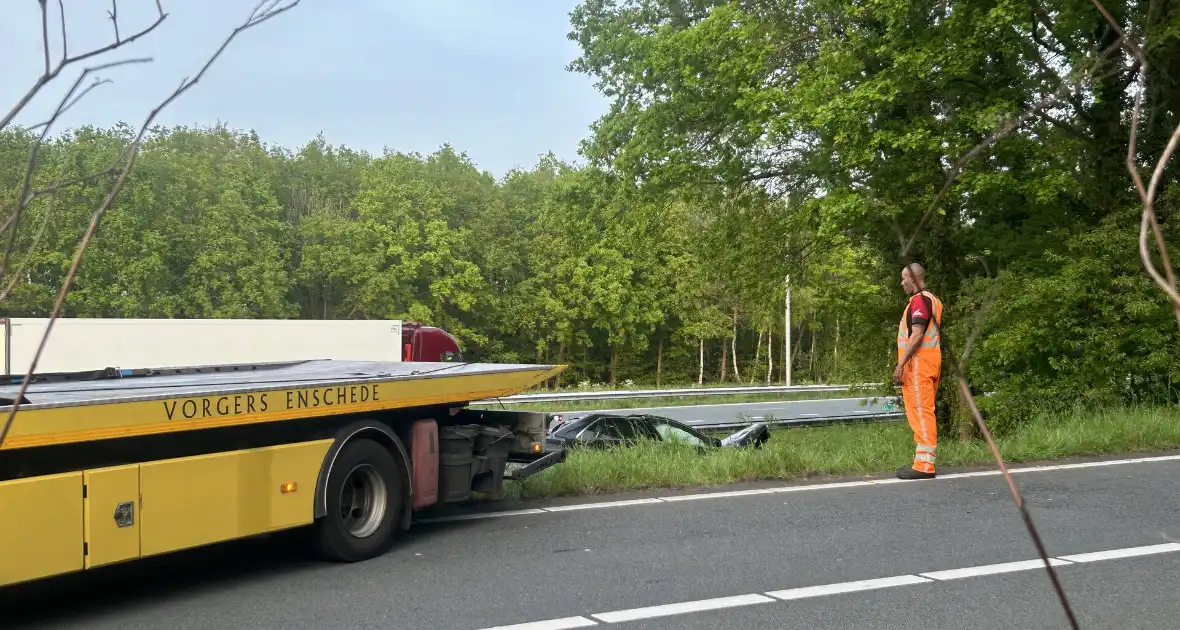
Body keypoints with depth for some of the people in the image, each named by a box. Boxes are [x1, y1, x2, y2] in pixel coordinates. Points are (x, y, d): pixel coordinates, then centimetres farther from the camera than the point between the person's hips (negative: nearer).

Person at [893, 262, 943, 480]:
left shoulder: (919, 300, -13)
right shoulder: (933, 300, 19)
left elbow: (917, 335, -21)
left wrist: (901, 364, -21)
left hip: (919, 363, -11)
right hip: (930, 362, 11)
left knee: (920, 412, -10)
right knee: (924, 412, 14)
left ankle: (924, 465, -11)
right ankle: (924, 460, 19)